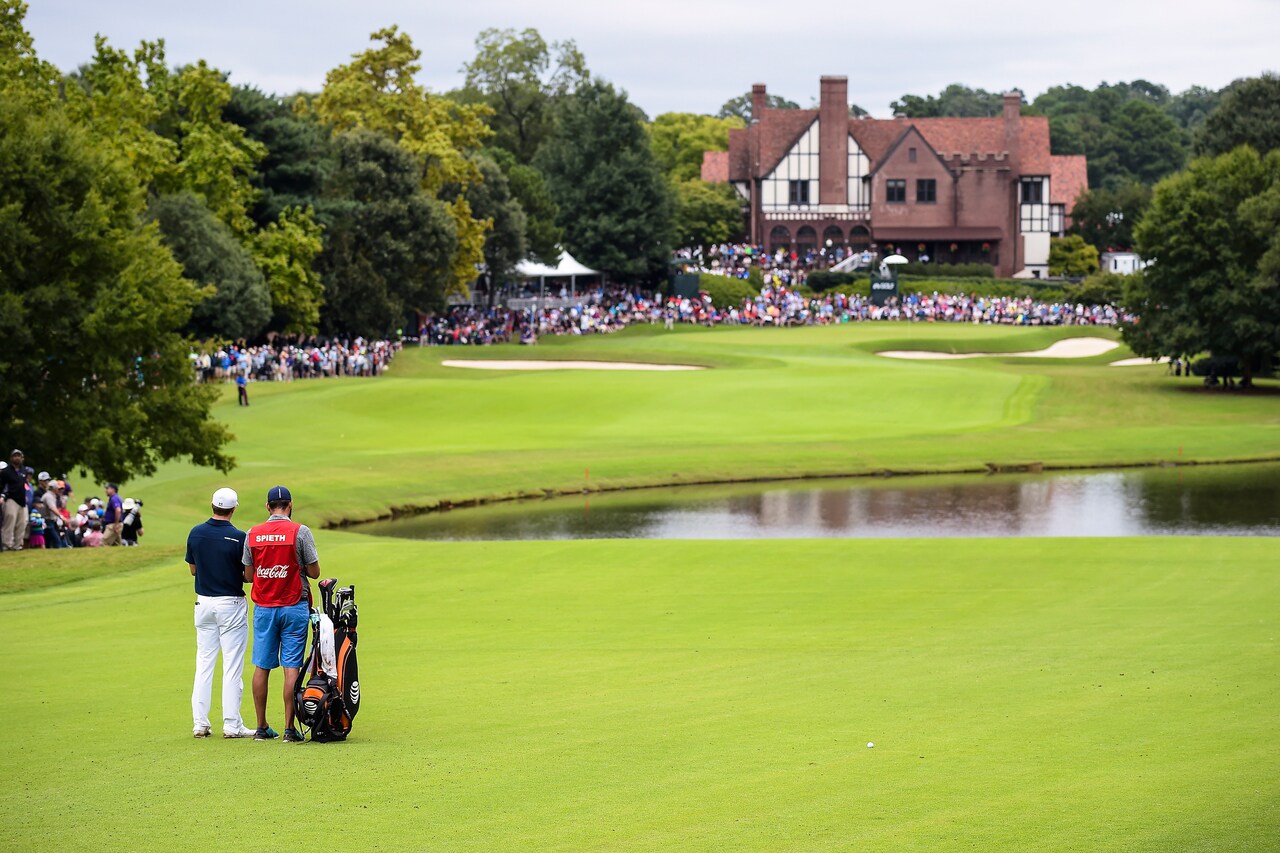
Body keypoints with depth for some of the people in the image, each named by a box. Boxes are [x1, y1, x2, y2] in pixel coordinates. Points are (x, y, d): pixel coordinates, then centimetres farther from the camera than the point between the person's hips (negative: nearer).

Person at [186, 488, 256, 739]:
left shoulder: (195, 533, -1)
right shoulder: (238, 537, -15)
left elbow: (193, 569, 8)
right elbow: (249, 575, -10)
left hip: (204, 603, 5)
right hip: (231, 603, -4)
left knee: (203, 664, 11)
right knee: (232, 666, 0)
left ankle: (200, 723, 9)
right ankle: (232, 724, 0)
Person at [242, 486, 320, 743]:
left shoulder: (252, 534, 2)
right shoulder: (300, 532, -8)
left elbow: (248, 575, 6)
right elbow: (314, 572, -5)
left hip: (263, 608, 3)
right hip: (294, 606, -3)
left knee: (262, 667, 8)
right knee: (291, 667, -2)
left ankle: (262, 727, 11)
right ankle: (289, 729, -6)